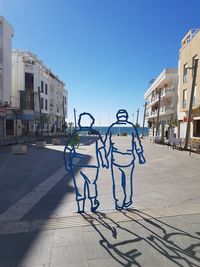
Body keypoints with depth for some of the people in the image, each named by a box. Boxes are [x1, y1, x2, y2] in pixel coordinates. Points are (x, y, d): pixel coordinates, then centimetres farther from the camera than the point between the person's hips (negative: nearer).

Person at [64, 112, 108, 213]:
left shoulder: (75, 134, 4)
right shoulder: (95, 134, -2)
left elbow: (67, 150, 3)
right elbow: (101, 148, -3)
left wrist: (67, 164, 10)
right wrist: (104, 161, 5)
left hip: (76, 165, 2)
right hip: (91, 165, -2)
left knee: (79, 186, 11)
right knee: (91, 184, 15)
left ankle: (80, 209, 20)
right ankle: (93, 204, 31)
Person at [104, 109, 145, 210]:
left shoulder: (112, 127, 0)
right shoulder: (131, 127, -2)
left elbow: (107, 144, 2)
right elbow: (137, 142, 2)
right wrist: (140, 156, 11)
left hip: (115, 159, 0)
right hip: (128, 159, 0)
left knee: (117, 182, 10)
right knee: (128, 180, 18)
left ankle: (119, 203, 14)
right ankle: (127, 201, 29)